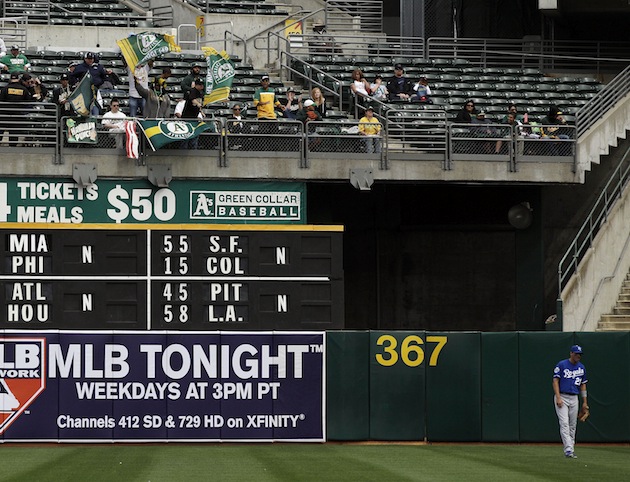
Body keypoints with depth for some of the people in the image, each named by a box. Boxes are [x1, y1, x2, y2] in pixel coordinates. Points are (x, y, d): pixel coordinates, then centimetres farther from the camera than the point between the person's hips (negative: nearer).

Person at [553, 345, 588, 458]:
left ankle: (570, 449, 12)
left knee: (572, 425, 6)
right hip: (562, 397, -5)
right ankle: (568, 449, -20)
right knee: (564, 424, -13)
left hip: (574, 398, 5)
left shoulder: (581, 368, 11)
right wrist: (558, 398, -18)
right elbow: (555, 381, -8)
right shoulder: (561, 365, -5)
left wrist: (584, 402, 13)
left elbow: (583, 385, 17)